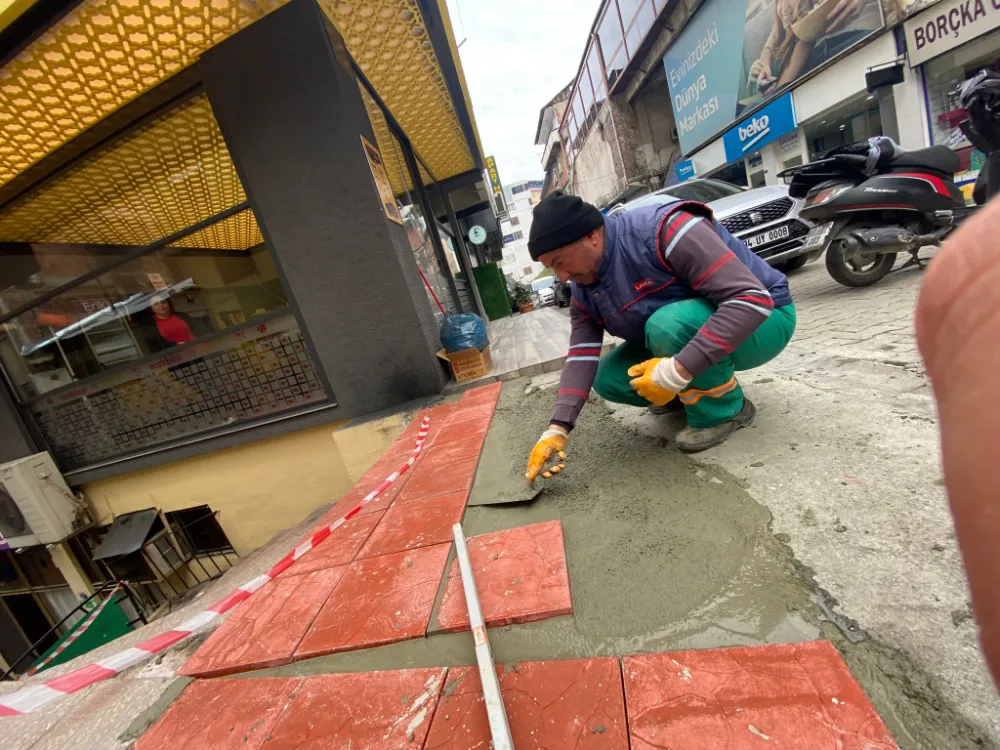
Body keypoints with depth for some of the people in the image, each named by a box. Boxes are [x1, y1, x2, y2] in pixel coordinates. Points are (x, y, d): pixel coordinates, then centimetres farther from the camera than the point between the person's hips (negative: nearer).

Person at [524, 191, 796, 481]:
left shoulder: (666, 229, -30)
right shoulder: (584, 292, -7)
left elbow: (753, 298, -34)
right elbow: (581, 357, -13)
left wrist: (677, 371, -40)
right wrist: (558, 428, -25)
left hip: (762, 317, -6)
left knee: (667, 326, -36)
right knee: (607, 379, -8)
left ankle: (726, 409, -9)